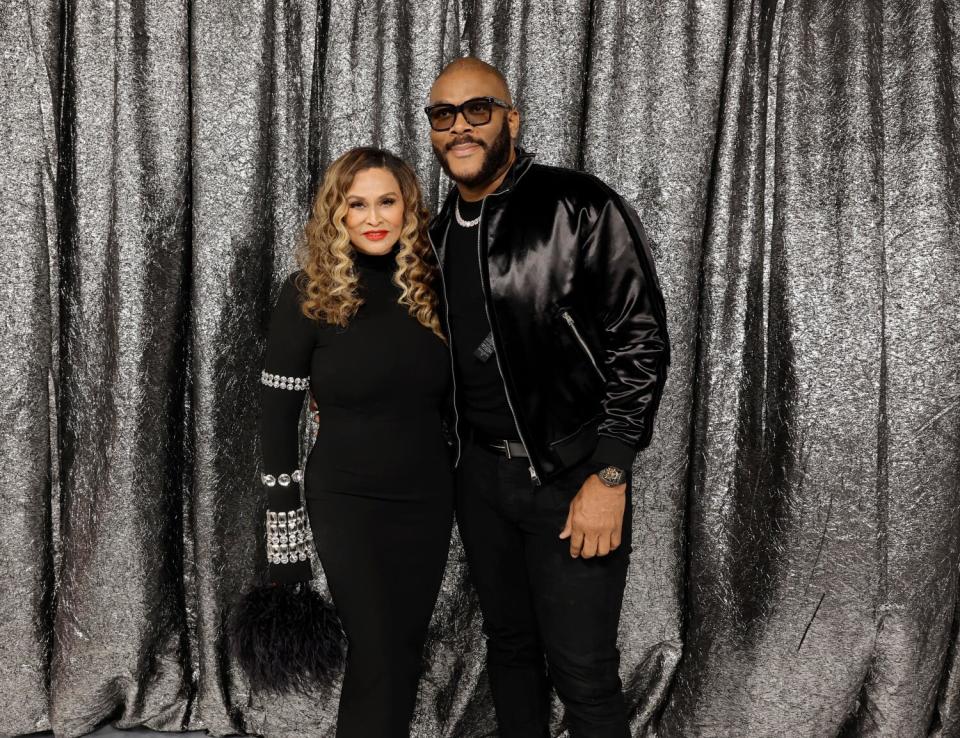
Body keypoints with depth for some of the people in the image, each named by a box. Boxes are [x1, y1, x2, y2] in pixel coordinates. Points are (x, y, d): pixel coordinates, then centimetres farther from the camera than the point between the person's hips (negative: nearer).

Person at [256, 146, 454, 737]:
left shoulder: (430, 285, 3)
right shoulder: (309, 292, -7)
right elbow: (278, 411, -5)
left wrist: (466, 487, 11)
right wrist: (286, 523, -7)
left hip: (429, 498, 4)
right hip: (346, 502, -4)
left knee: (408, 647, 13)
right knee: (377, 655, -2)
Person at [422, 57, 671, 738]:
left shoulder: (581, 208, -12)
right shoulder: (439, 236, 9)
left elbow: (642, 342, -14)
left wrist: (609, 476, -18)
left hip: (572, 472, -6)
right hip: (481, 472, 6)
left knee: (583, 673, 0)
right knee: (509, 647, 18)